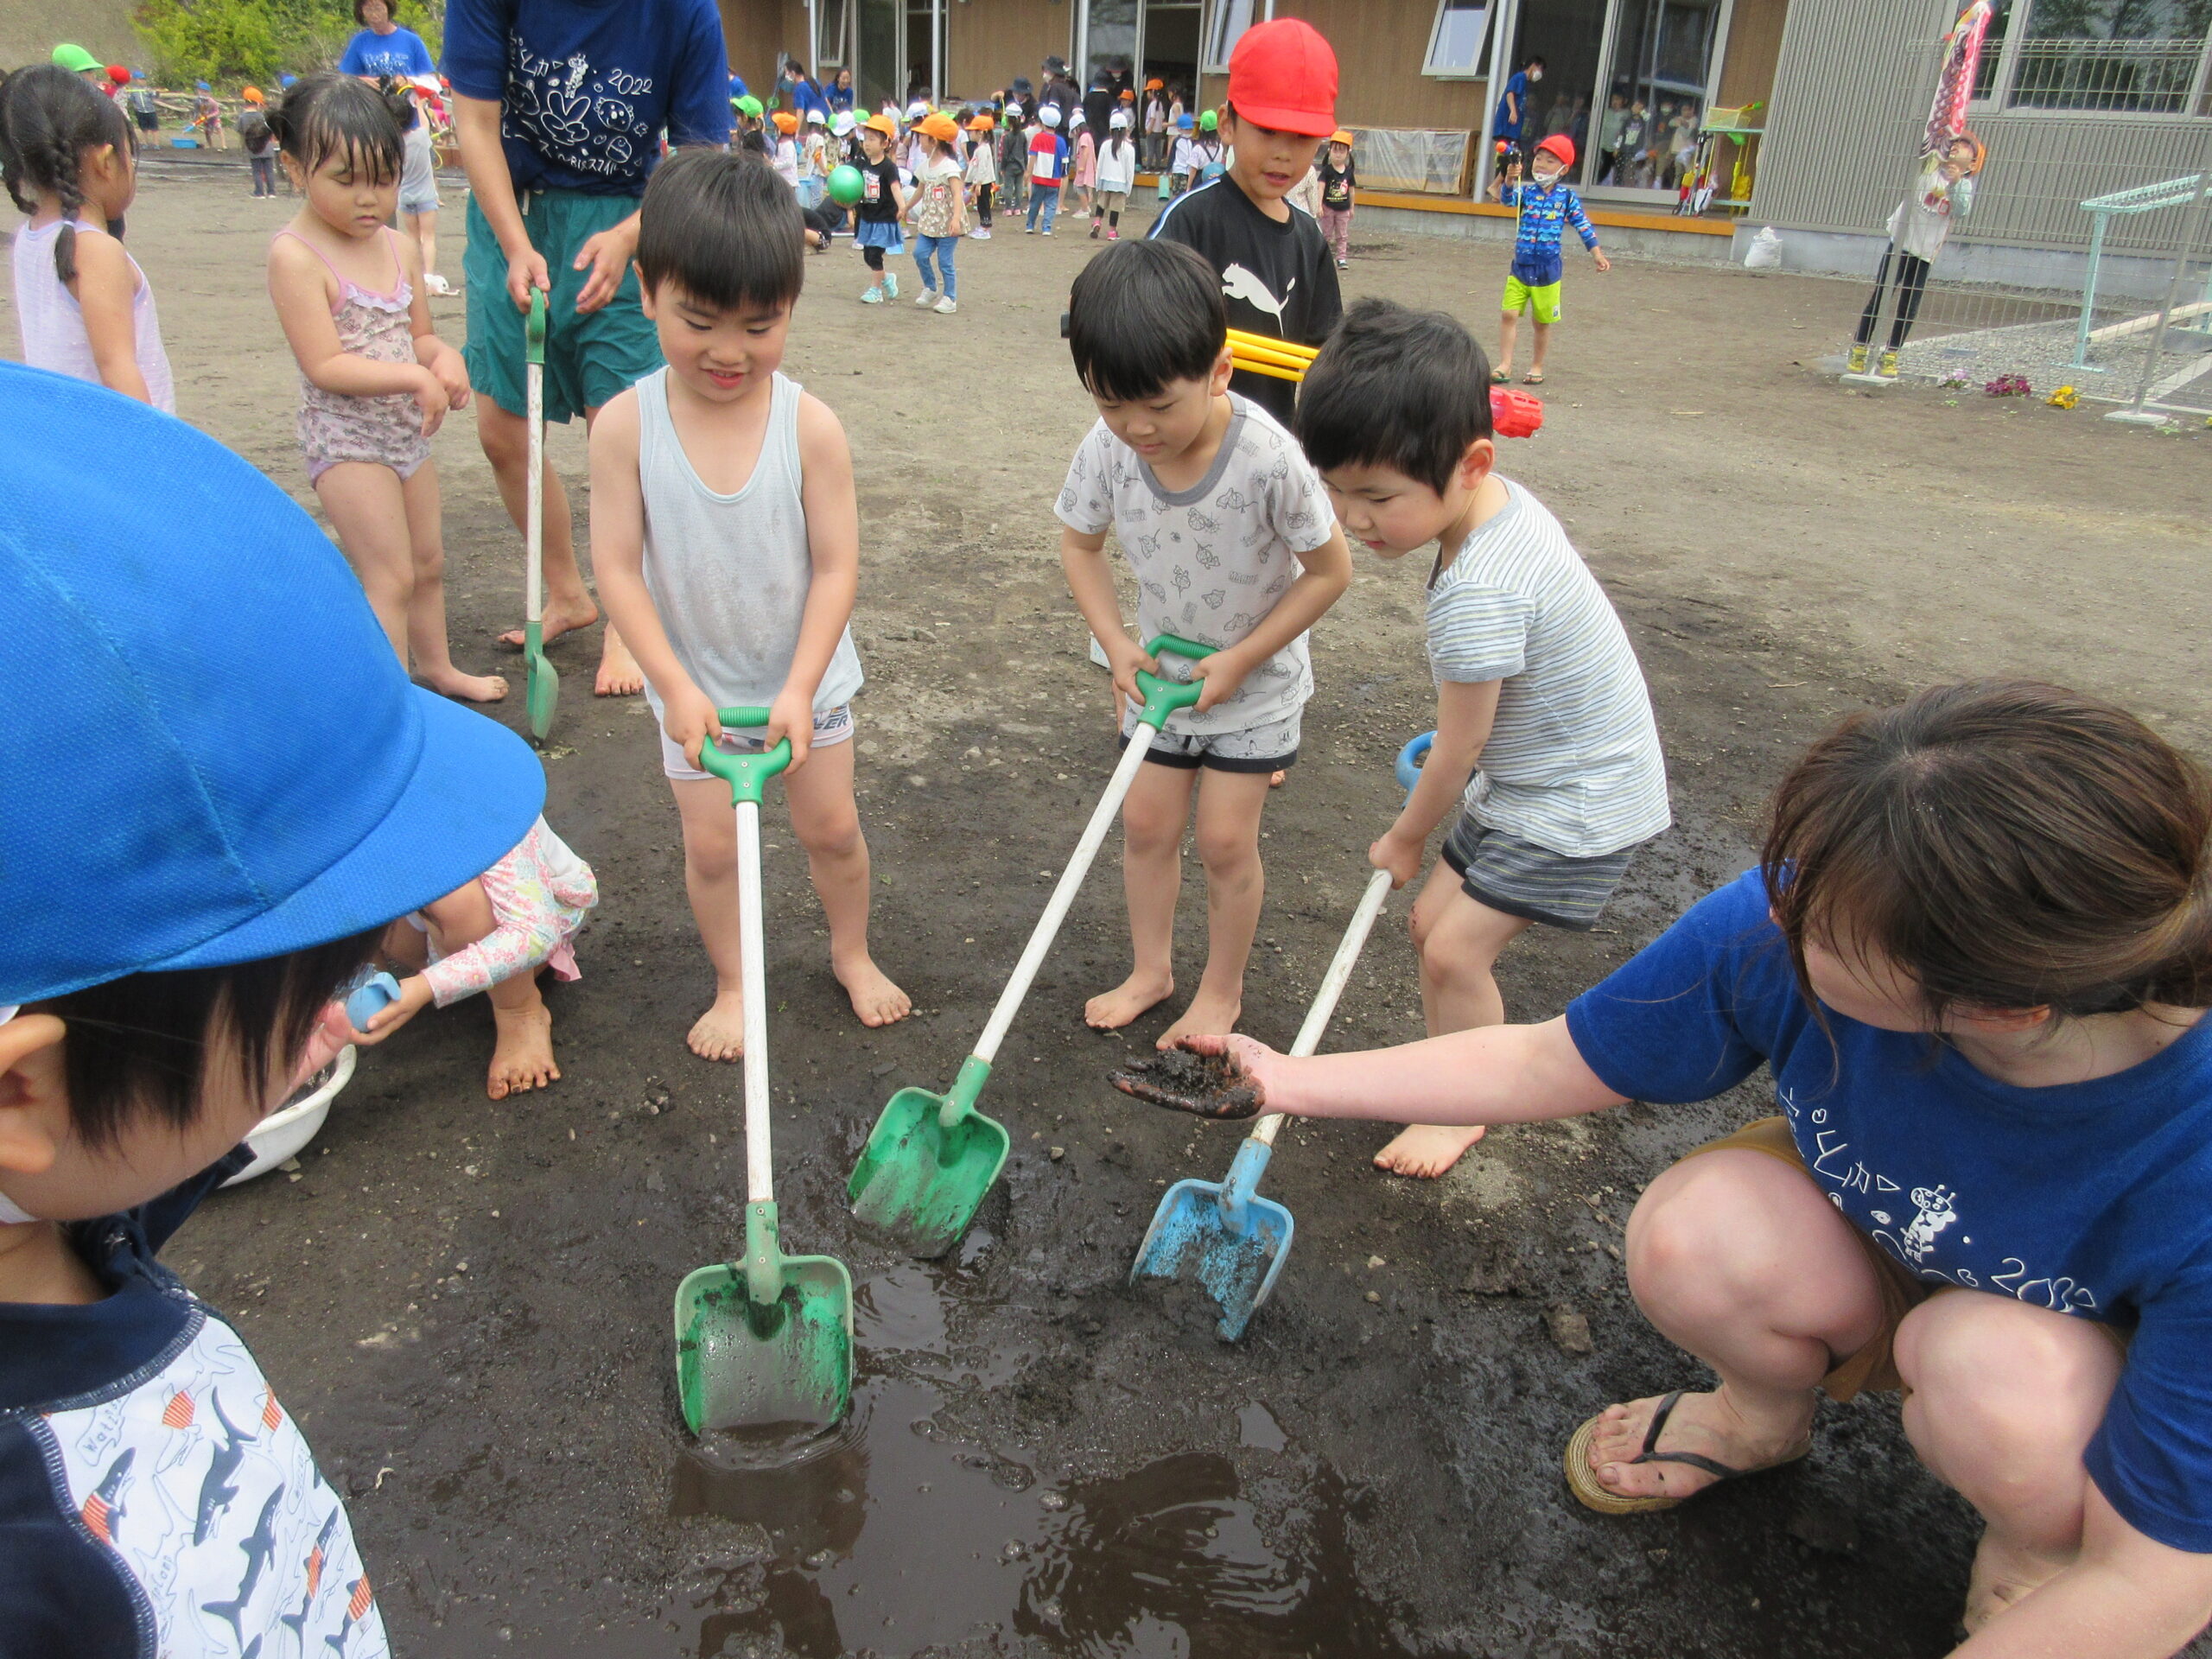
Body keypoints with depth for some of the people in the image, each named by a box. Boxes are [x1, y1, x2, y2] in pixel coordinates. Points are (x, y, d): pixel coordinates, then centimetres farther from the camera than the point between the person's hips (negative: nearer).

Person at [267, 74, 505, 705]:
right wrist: (415, 376, -27)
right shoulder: (296, 255, -17)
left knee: (428, 563, 19)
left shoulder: (400, 248, 4)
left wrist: (445, 359, -10)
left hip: (408, 430, 7)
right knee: (389, 579, -9)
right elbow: (325, 366, -22)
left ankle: (436, 667, 37)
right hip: (345, 437, -7)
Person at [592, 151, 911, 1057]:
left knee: (831, 824, 12)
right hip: (693, 684, 0)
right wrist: (676, 687, -19)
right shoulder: (626, 427, -16)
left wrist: (799, 688, -19)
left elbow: (836, 566, -16)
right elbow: (618, 566, -14)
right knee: (711, 845, 8)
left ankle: (852, 953, 38)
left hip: (806, 677, 0)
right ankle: (732, 984, 32)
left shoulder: (811, 425, -18)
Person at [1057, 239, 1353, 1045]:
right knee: (1146, 824, 11)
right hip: (1162, 666, 4)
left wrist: (1240, 660, -18)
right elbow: (1079, 543, -1)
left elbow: (1330, 571, -19)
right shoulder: (1107, 447, -20)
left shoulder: (1269, 458, -32)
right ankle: (1151, 968, 33)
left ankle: (1222, 989, 24)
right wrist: (1117, 642, -11)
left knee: (1226, 839, 2)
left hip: (1256, 680, -4)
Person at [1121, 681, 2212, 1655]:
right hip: (1883, 1257, 3)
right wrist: (1295, 1084, -9)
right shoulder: (1776, 925, -31)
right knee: (1691, 1235, -28)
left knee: (1996, 1372, -36)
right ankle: (1763, 1412, 8)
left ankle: (2038, 1550, 1)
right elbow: (1543, 1065, -13)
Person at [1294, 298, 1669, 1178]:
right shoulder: (1502, 499, -6)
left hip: (1576, 805, -10)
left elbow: (1456, 751, -21)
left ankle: (1461, 1112, 15)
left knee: (1457, 947, -7)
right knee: (1435, 921, 12)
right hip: (1527, 774, 10)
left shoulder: (1478, 596, -35)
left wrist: (1405, 836, -2)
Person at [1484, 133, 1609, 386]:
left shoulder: (1567, 197, 0)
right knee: (1508, 314, -9)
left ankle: (1537, 367, 21)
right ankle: (1505, 365, -1)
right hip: (1520, 265, 1)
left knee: (1542, 322, 8)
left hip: (1548, 268, -1)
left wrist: (1597, 254, -4)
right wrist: (1510, 180, -38)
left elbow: (1583, 226, 1)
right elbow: (1508, 197, -18)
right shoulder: (1527, 191, 2)